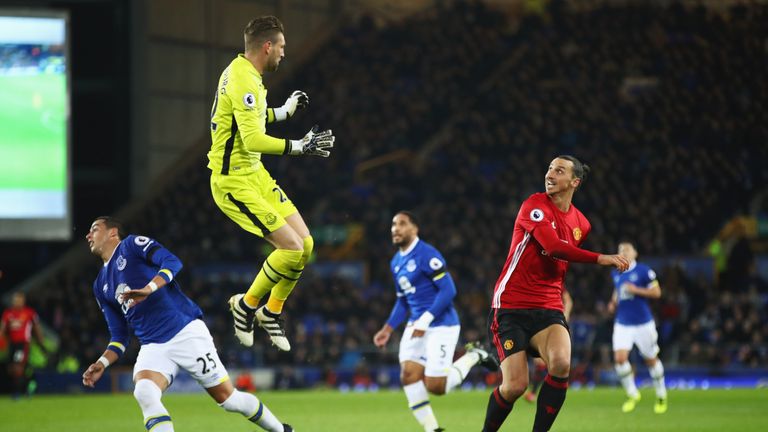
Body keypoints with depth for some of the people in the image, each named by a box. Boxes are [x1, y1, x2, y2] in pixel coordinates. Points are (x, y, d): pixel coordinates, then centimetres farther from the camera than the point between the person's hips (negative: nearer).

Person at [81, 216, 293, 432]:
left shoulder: (133, 244, 3)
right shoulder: (101, 286, 20)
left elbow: (172, 262, -14)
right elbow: (119, 336, 20)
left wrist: (149, 289, -29)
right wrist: (102, 363, 3)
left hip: (186, 332, -5)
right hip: (152, 347, 5)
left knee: (229, 399, -3)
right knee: (144, 393, -27)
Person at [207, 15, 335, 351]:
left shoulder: (241, 71, 11)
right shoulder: (244, 81, -21)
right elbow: (254, 140, -29)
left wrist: (284, 111, 32)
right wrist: (301, 146, -26)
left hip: (255, 173, 10)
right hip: (234, 182, -10)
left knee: (305, 244, 6)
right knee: (292, 247, -15)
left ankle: (271, 312, 21)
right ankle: (247, 305, 4)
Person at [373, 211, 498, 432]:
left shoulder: (427, 255, -14)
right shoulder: (396, 262, 13)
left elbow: (448, 290, -19)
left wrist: (426, 319, -22)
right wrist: (388, 329, 14)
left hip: (441, 325, -8)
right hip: (417, 326, 8)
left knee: (435, 386, -10)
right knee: (409, 375, -10)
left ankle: (473, 356, 14)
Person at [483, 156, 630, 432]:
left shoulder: (581, 224, 10)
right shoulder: (534, 205, -9)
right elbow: (553, 246, -25)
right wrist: (600, 259, -24)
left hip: (548, 309, 4)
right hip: (511, 306, -4)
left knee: (561, 364, -26)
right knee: (515, 385, -13)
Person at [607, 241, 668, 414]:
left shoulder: (643, 271, -7)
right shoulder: (616, 274, 8)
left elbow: (656, 292, -8)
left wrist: (636, 290, -18)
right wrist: (613, 302, 7)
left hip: (643, 323, -4)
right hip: (623, 324, 4)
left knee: (651, 359, 6)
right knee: (620, 358, -13)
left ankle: (661, 396, 25)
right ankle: (632, 394, 5)